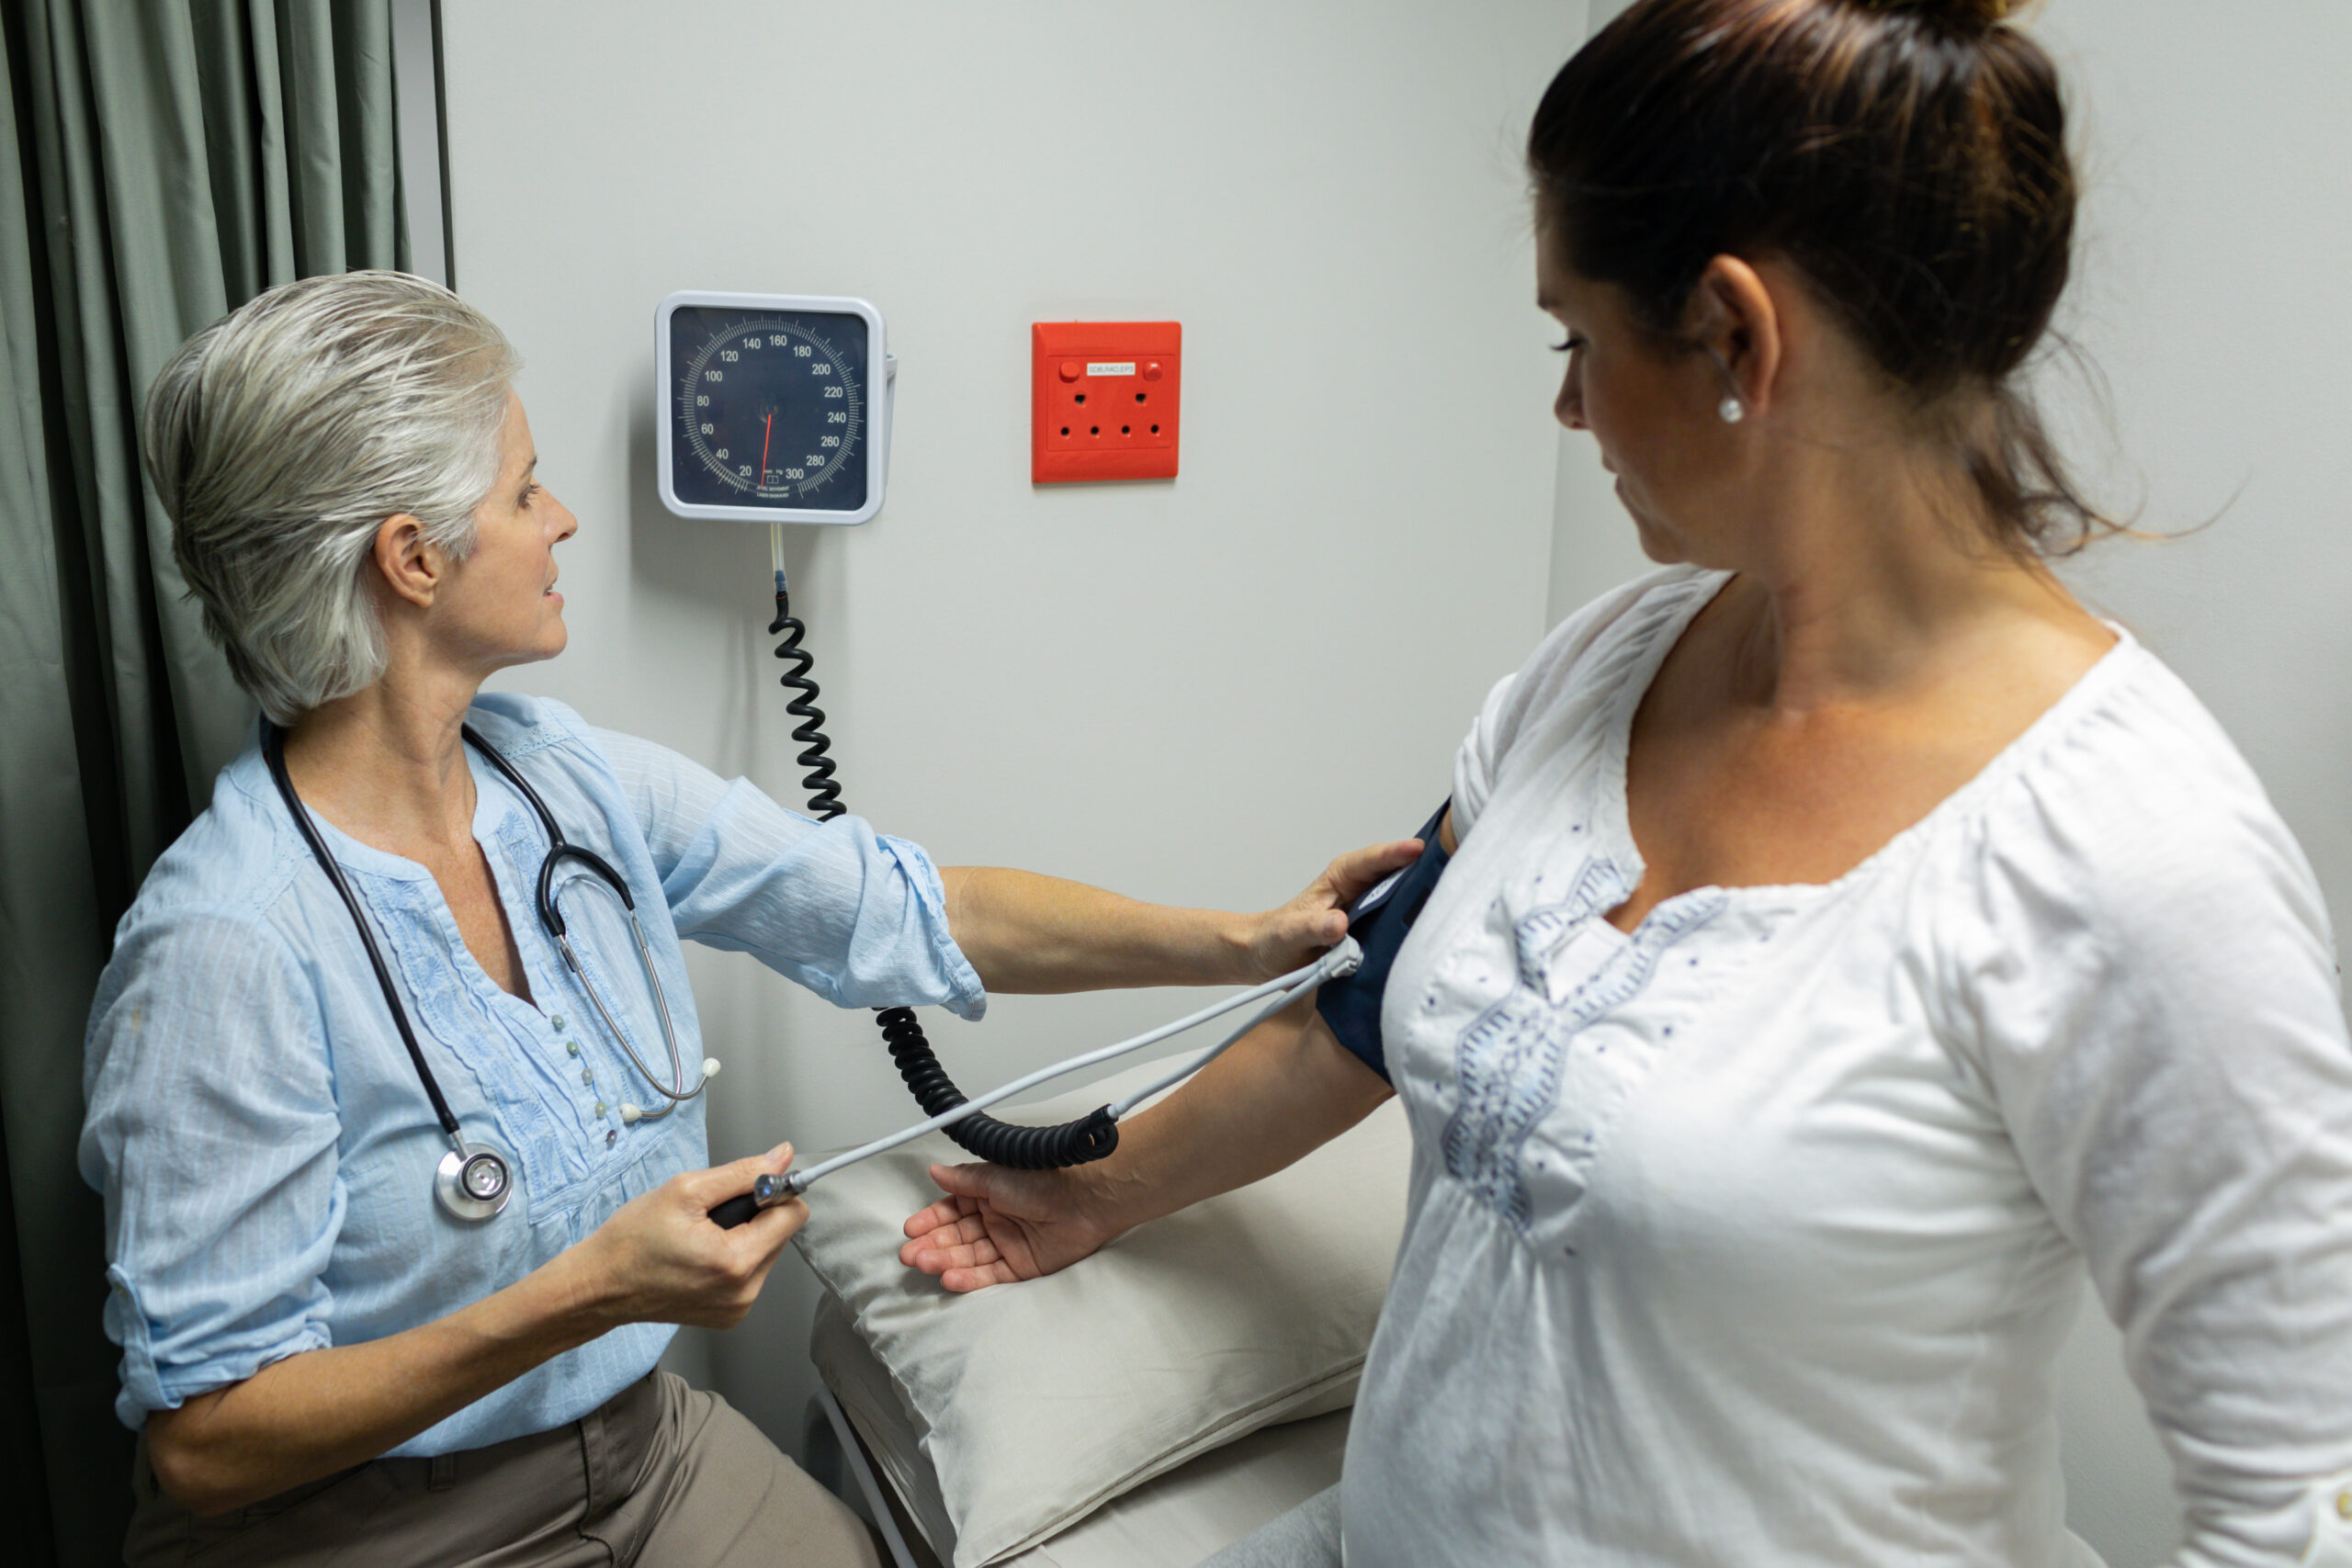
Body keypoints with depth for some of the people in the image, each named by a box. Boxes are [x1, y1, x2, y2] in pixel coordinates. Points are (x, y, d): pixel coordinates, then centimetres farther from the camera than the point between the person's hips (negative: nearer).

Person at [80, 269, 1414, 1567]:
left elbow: (911, 914, 0)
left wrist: (1251, 942, -4)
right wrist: (587, 1295, -30)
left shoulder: (567, 780, -4)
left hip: (641, 1442, 6)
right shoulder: (231, 942, -24)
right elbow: (200, 1444, -20)